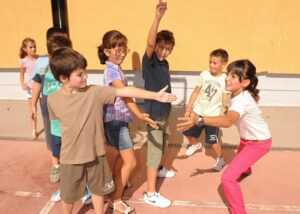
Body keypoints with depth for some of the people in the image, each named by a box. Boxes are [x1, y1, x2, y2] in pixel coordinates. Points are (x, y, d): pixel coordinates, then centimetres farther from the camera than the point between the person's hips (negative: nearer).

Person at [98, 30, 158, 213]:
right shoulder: (112, 70, -20)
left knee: (122, 155, 25)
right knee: (130, 162, -3)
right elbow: (126, 95, -30)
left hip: (120, 118, 10)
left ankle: (115, 184, 46)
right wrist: (140, 115, -37)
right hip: (115, 120, -10)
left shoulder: (116, 68, 10)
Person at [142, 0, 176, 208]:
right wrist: (158, 17, -46)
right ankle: (151, 194, 11)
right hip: (154, 115, -8)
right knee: (154, 152, -1)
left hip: (165, 113, 8)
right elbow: (149, 43, -36)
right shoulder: (149, 61, -15)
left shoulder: (165, 64, 6)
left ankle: (161, 169, 53)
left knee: (163, 146, 26)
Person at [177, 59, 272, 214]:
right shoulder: (237, 94, -11)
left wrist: (199, 120, -70)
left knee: (228, 178, -20)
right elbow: (230, 118, 8)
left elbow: (228, 121, -60)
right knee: (240, 157, 40)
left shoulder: (242, 100, -39)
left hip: (259, 142, -9)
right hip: (247, 138, 9)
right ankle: (246, 170, 76)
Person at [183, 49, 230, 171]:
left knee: (212, 140, -2)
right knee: (188, 132, 14)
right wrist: (188, 108, 2)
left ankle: (220, 159, 27)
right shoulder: (204, 75, -5)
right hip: (198, 111, 4)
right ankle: (195, 145, 48)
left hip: (213, 115, -3)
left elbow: (225, 99, -13)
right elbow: (196, 92, 2)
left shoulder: (225, 80, -12)